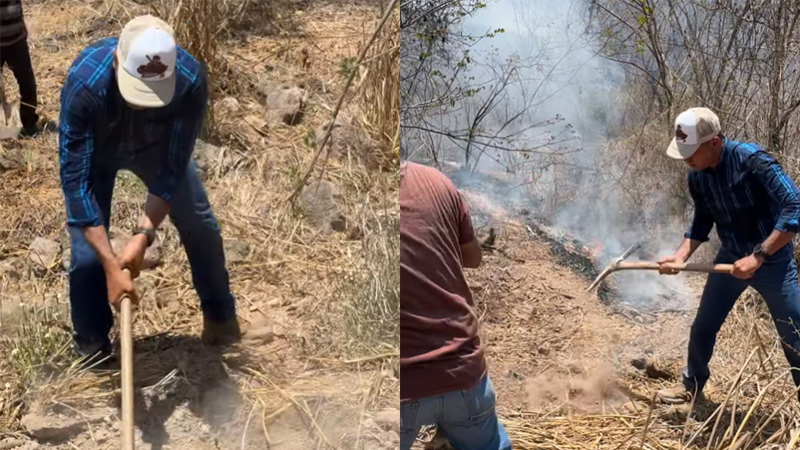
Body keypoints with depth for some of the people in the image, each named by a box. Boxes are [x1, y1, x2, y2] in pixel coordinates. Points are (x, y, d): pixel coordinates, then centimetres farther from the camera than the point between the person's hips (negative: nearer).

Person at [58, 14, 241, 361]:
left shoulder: (190, 80, -39)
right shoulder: (84, 83, -43)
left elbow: (173, 168, -28)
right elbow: (75, 180, -39)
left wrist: (144, 234, -37)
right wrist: (110, 264, -42)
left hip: (156, 145, 2)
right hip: (94, 152, -2)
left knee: (201, 226, 5)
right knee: (87, 254, -8)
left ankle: (220, 317, 30)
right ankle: (92, 353, 14)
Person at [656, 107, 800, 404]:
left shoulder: (752, 160, -26)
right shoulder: (697, 177, -6)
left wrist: (758, 256, -33)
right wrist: (681, 256, -7)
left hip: (771, 258, -6)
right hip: (731, 258, 6)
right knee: (702, 327, 13)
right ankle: (692, 386, 34)